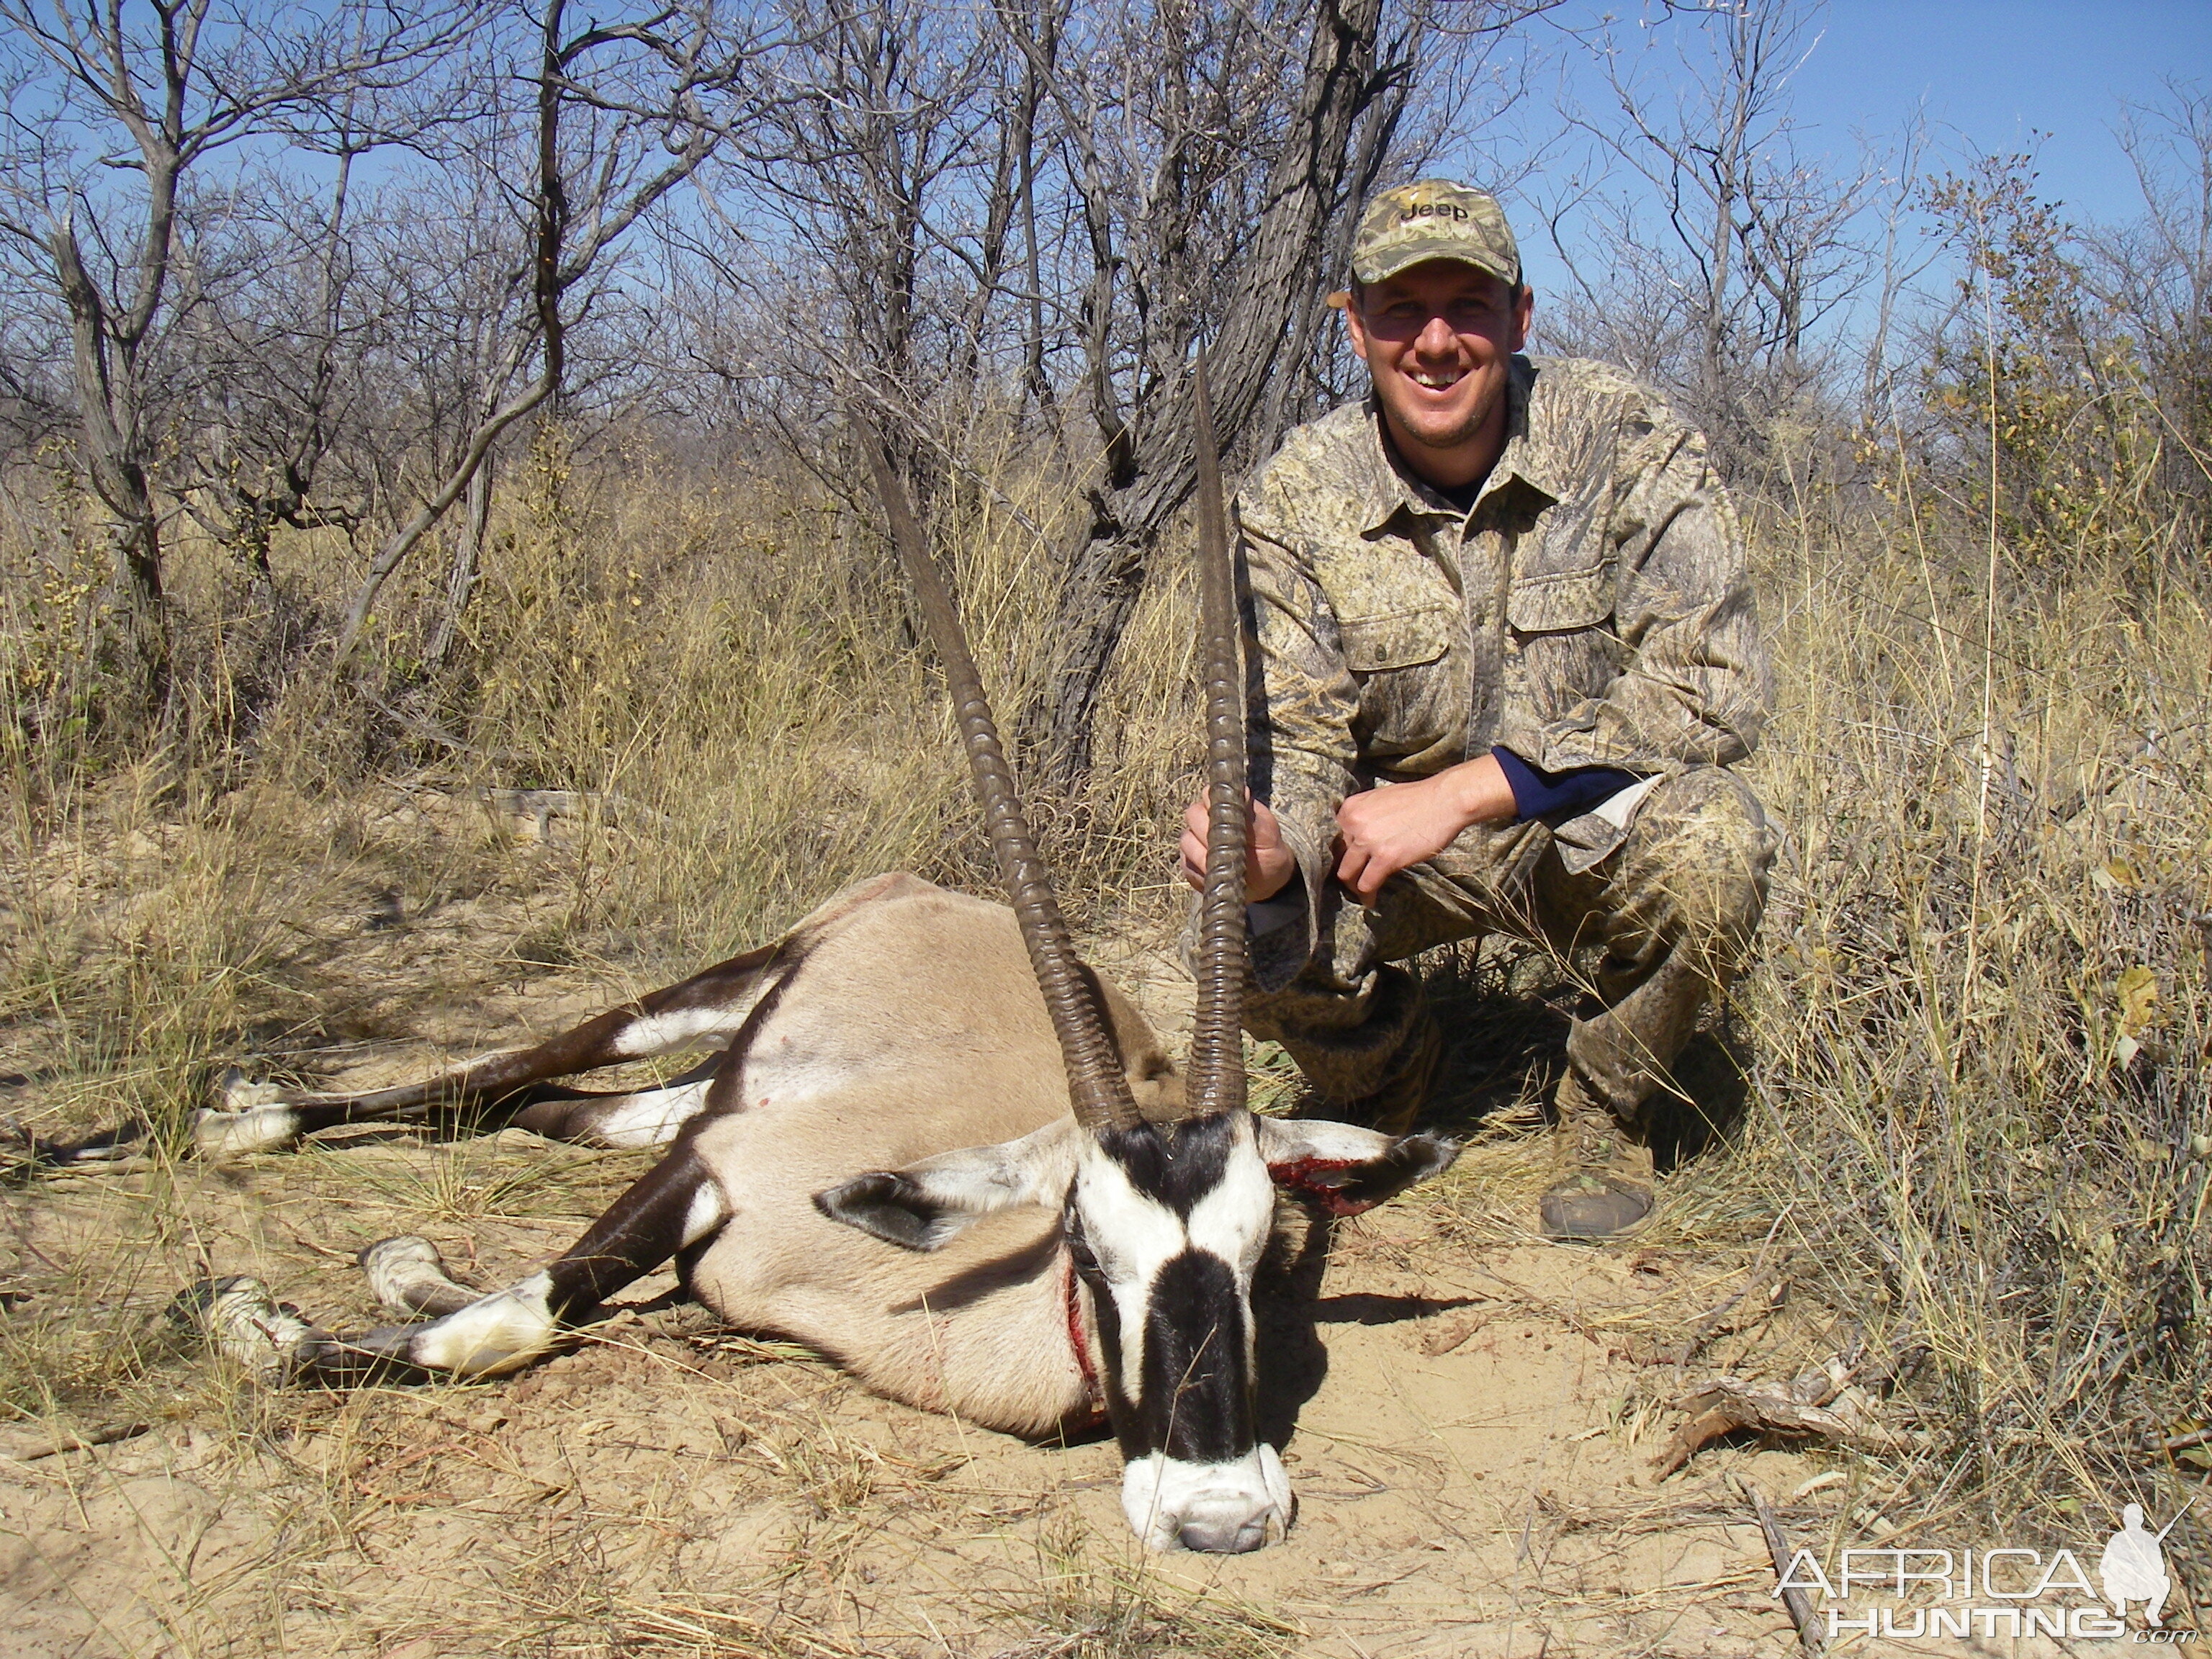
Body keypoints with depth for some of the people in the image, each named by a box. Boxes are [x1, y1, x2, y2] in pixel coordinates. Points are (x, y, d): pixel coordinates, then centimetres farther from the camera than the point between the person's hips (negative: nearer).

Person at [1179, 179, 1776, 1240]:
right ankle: (1385, 1073, 13)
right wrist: (1265, 850, -41)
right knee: (1250, 933, -25)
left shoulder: (1627, 444, -18)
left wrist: (1463, 792, -31)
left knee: (1708, 845, -34)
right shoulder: (1294, 503, -12)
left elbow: (1710, 684, -25)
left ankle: (1606, 1111, -1)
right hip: (1399, 833, 2)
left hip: (1593, 825, -1)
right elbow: (1294, 742, -15)